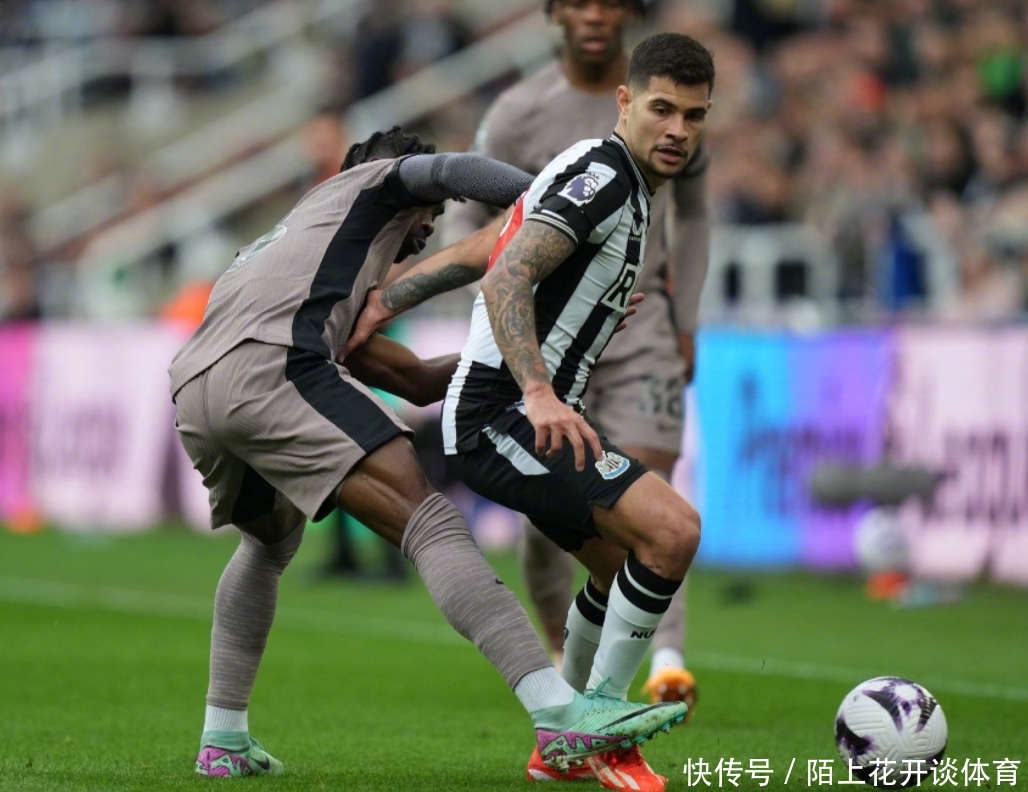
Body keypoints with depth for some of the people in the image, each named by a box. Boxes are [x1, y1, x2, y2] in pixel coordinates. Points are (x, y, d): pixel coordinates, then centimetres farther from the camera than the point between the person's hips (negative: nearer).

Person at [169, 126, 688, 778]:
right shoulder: (375, 182, 26)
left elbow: (414, 380, 36)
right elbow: (451, 170, 2)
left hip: (193, 394, 8)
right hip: (271, 368, -8)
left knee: (271, 543, 35)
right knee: (430, 521, -14)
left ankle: (224, 741, 32)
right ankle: (560, 713, -27)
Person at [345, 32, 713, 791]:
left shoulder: (595, 175, 16)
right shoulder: (603, 175, -15)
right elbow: (505, 279, -27)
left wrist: (382, 304, 15)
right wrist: (540, 394, -38)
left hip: (531, 417, 11)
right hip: (507, 422, -11)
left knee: (627, 570, 21)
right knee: (672, 529, -22)